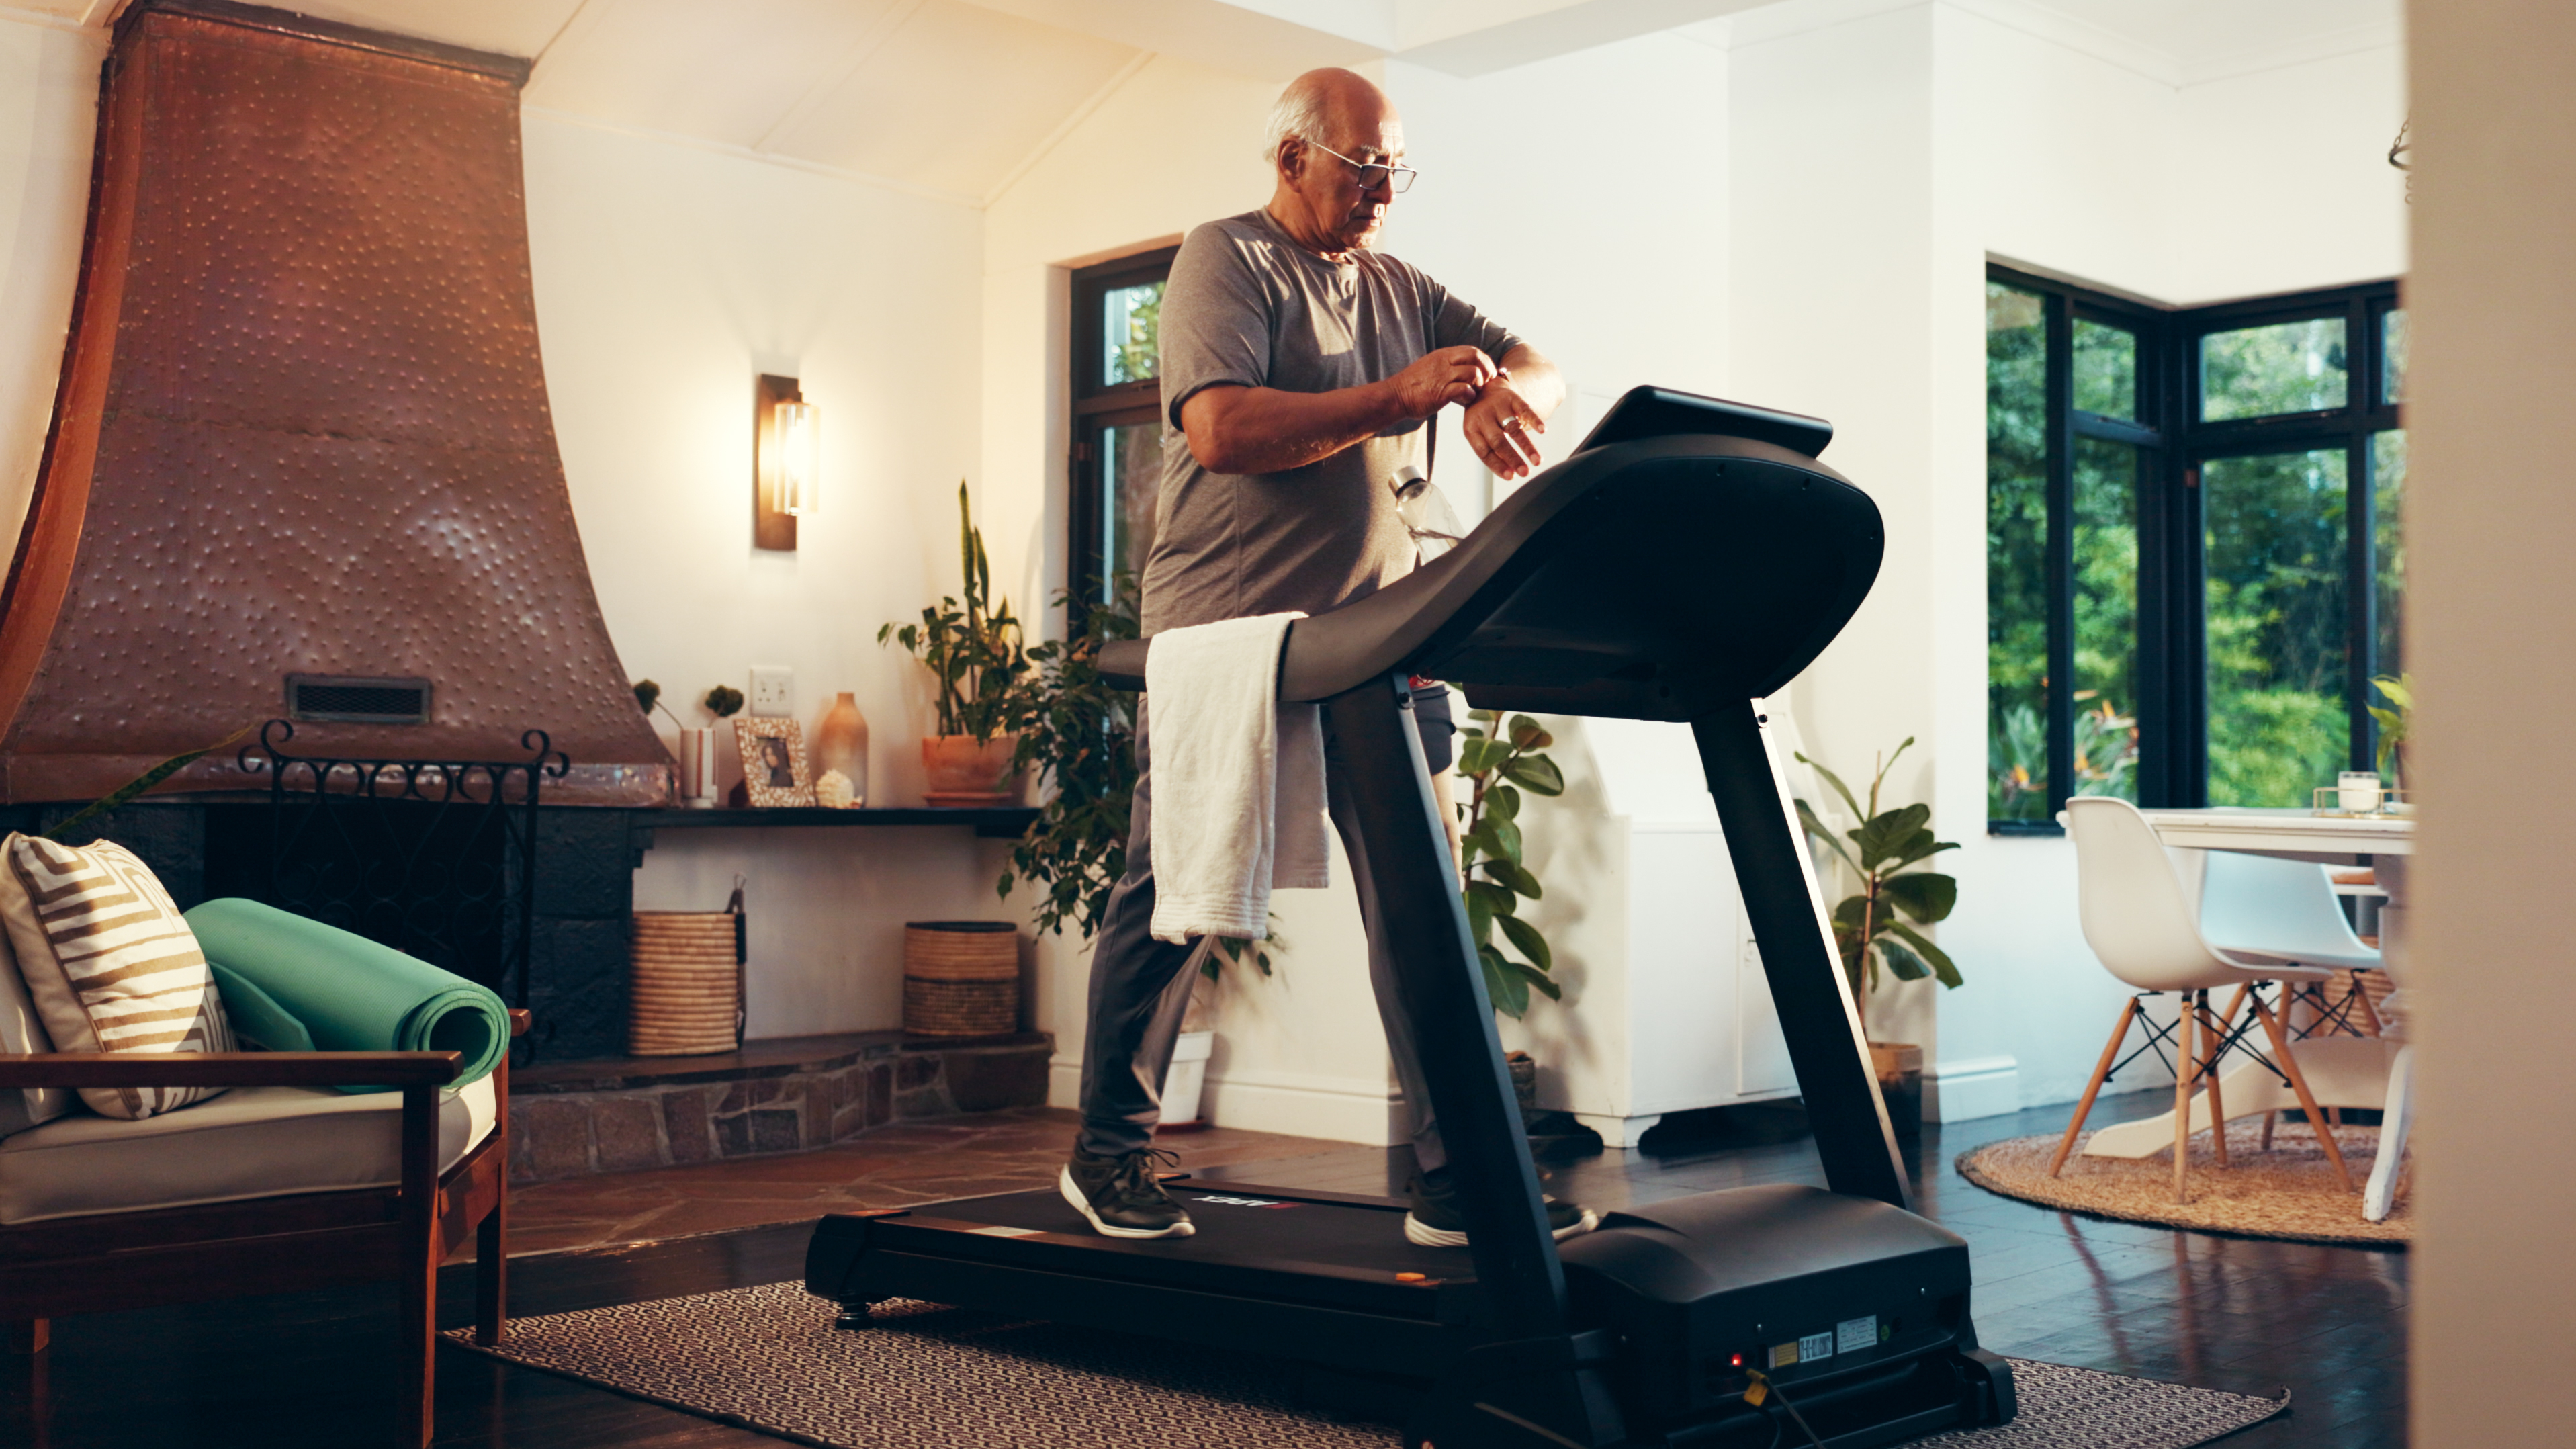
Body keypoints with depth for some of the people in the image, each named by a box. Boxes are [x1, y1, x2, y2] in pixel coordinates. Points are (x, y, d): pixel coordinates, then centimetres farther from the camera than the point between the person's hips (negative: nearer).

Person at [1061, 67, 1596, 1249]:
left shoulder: (1402, 292, 18)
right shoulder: (1224, 260, -2)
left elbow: (1534, 365, 10)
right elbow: (1222, 430, -17)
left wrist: (1504, 394, -15)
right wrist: (1397, 396, -19)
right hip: (1226, 632, -5)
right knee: (1171, 896, 2)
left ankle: (1454, 1178, 4)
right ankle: (1109, 1154, 16)